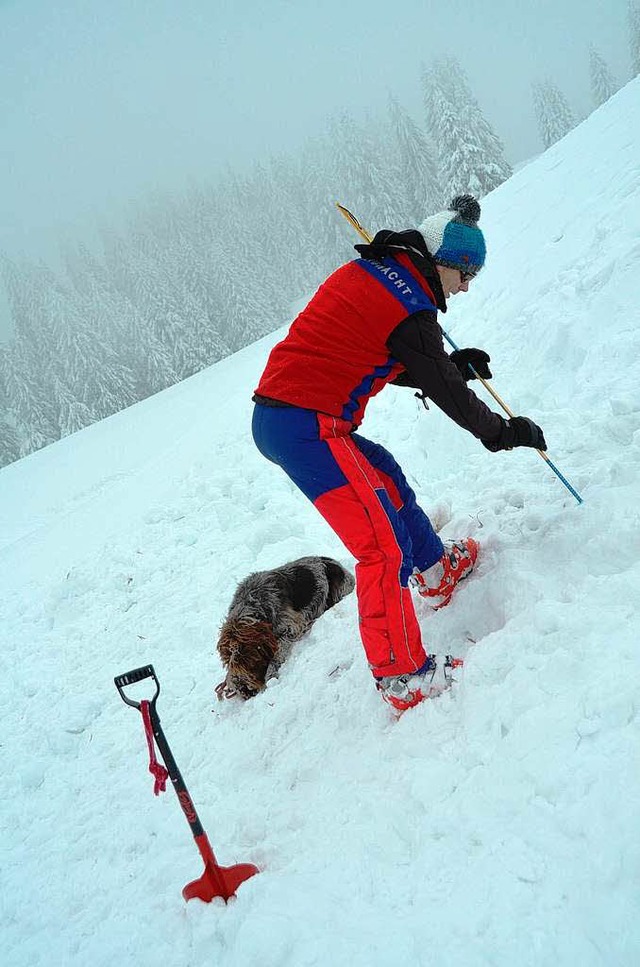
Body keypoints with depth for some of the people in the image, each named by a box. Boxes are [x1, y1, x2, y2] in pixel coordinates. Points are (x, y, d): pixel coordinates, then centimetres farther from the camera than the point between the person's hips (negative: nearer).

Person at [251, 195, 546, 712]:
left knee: (386, 477, 28)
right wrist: (505, 432, 11)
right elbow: (445, 392, -4)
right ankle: (403, 679, -9)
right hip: (309, 428, -10)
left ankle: (436, 569, 46)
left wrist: (454, 363, 17)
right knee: (382, 547, -12)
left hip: (273, 416, 10)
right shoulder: (410, 309, -13)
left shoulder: (369, 271, 14)